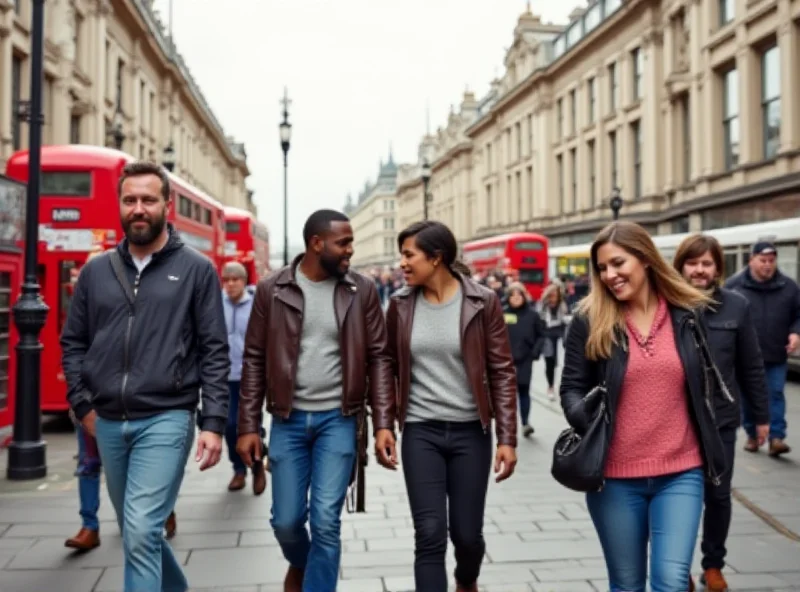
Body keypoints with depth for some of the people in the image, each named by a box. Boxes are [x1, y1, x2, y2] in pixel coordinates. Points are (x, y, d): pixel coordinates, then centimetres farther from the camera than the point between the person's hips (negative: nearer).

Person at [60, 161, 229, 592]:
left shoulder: (196, 270, -3)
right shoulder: (95, 272, 8)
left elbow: (214, 351, -5)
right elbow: (73, 342, 14)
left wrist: (213, 423, -10)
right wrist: (83, 405, 4)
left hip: (166, 420, -5)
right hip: (107, 423, 5)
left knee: (141, 533, -12)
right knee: (137, 531, 18)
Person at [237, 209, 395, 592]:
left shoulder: (362, 291, -3)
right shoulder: (272, 289, -3)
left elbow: (378, 358, -1)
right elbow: (254, 360, 1)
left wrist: (383, 423, -8)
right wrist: (248, 426, -2)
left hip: (338, 419, 0)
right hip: (288, 419, 1)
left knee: (326, 521, -3)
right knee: (286, 520, 9)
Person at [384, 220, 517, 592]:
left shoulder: (482, 301, -7)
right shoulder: (401, 304, -1)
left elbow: (502, 372, -5)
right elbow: (389, 369, 7)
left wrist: (507, 438, -9)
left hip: (470, 432, -1)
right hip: (420, 432, 1)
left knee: (467, 532, 9)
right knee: (430, 535, -3)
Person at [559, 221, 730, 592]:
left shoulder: (687, 314, 3)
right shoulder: (589, 321, -4)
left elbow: (704, 386, 12)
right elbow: (571, 387, -3)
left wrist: (710, 452, 10)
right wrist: (586, 421, -22)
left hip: (680, 473, 1)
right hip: (616, 476, 0)